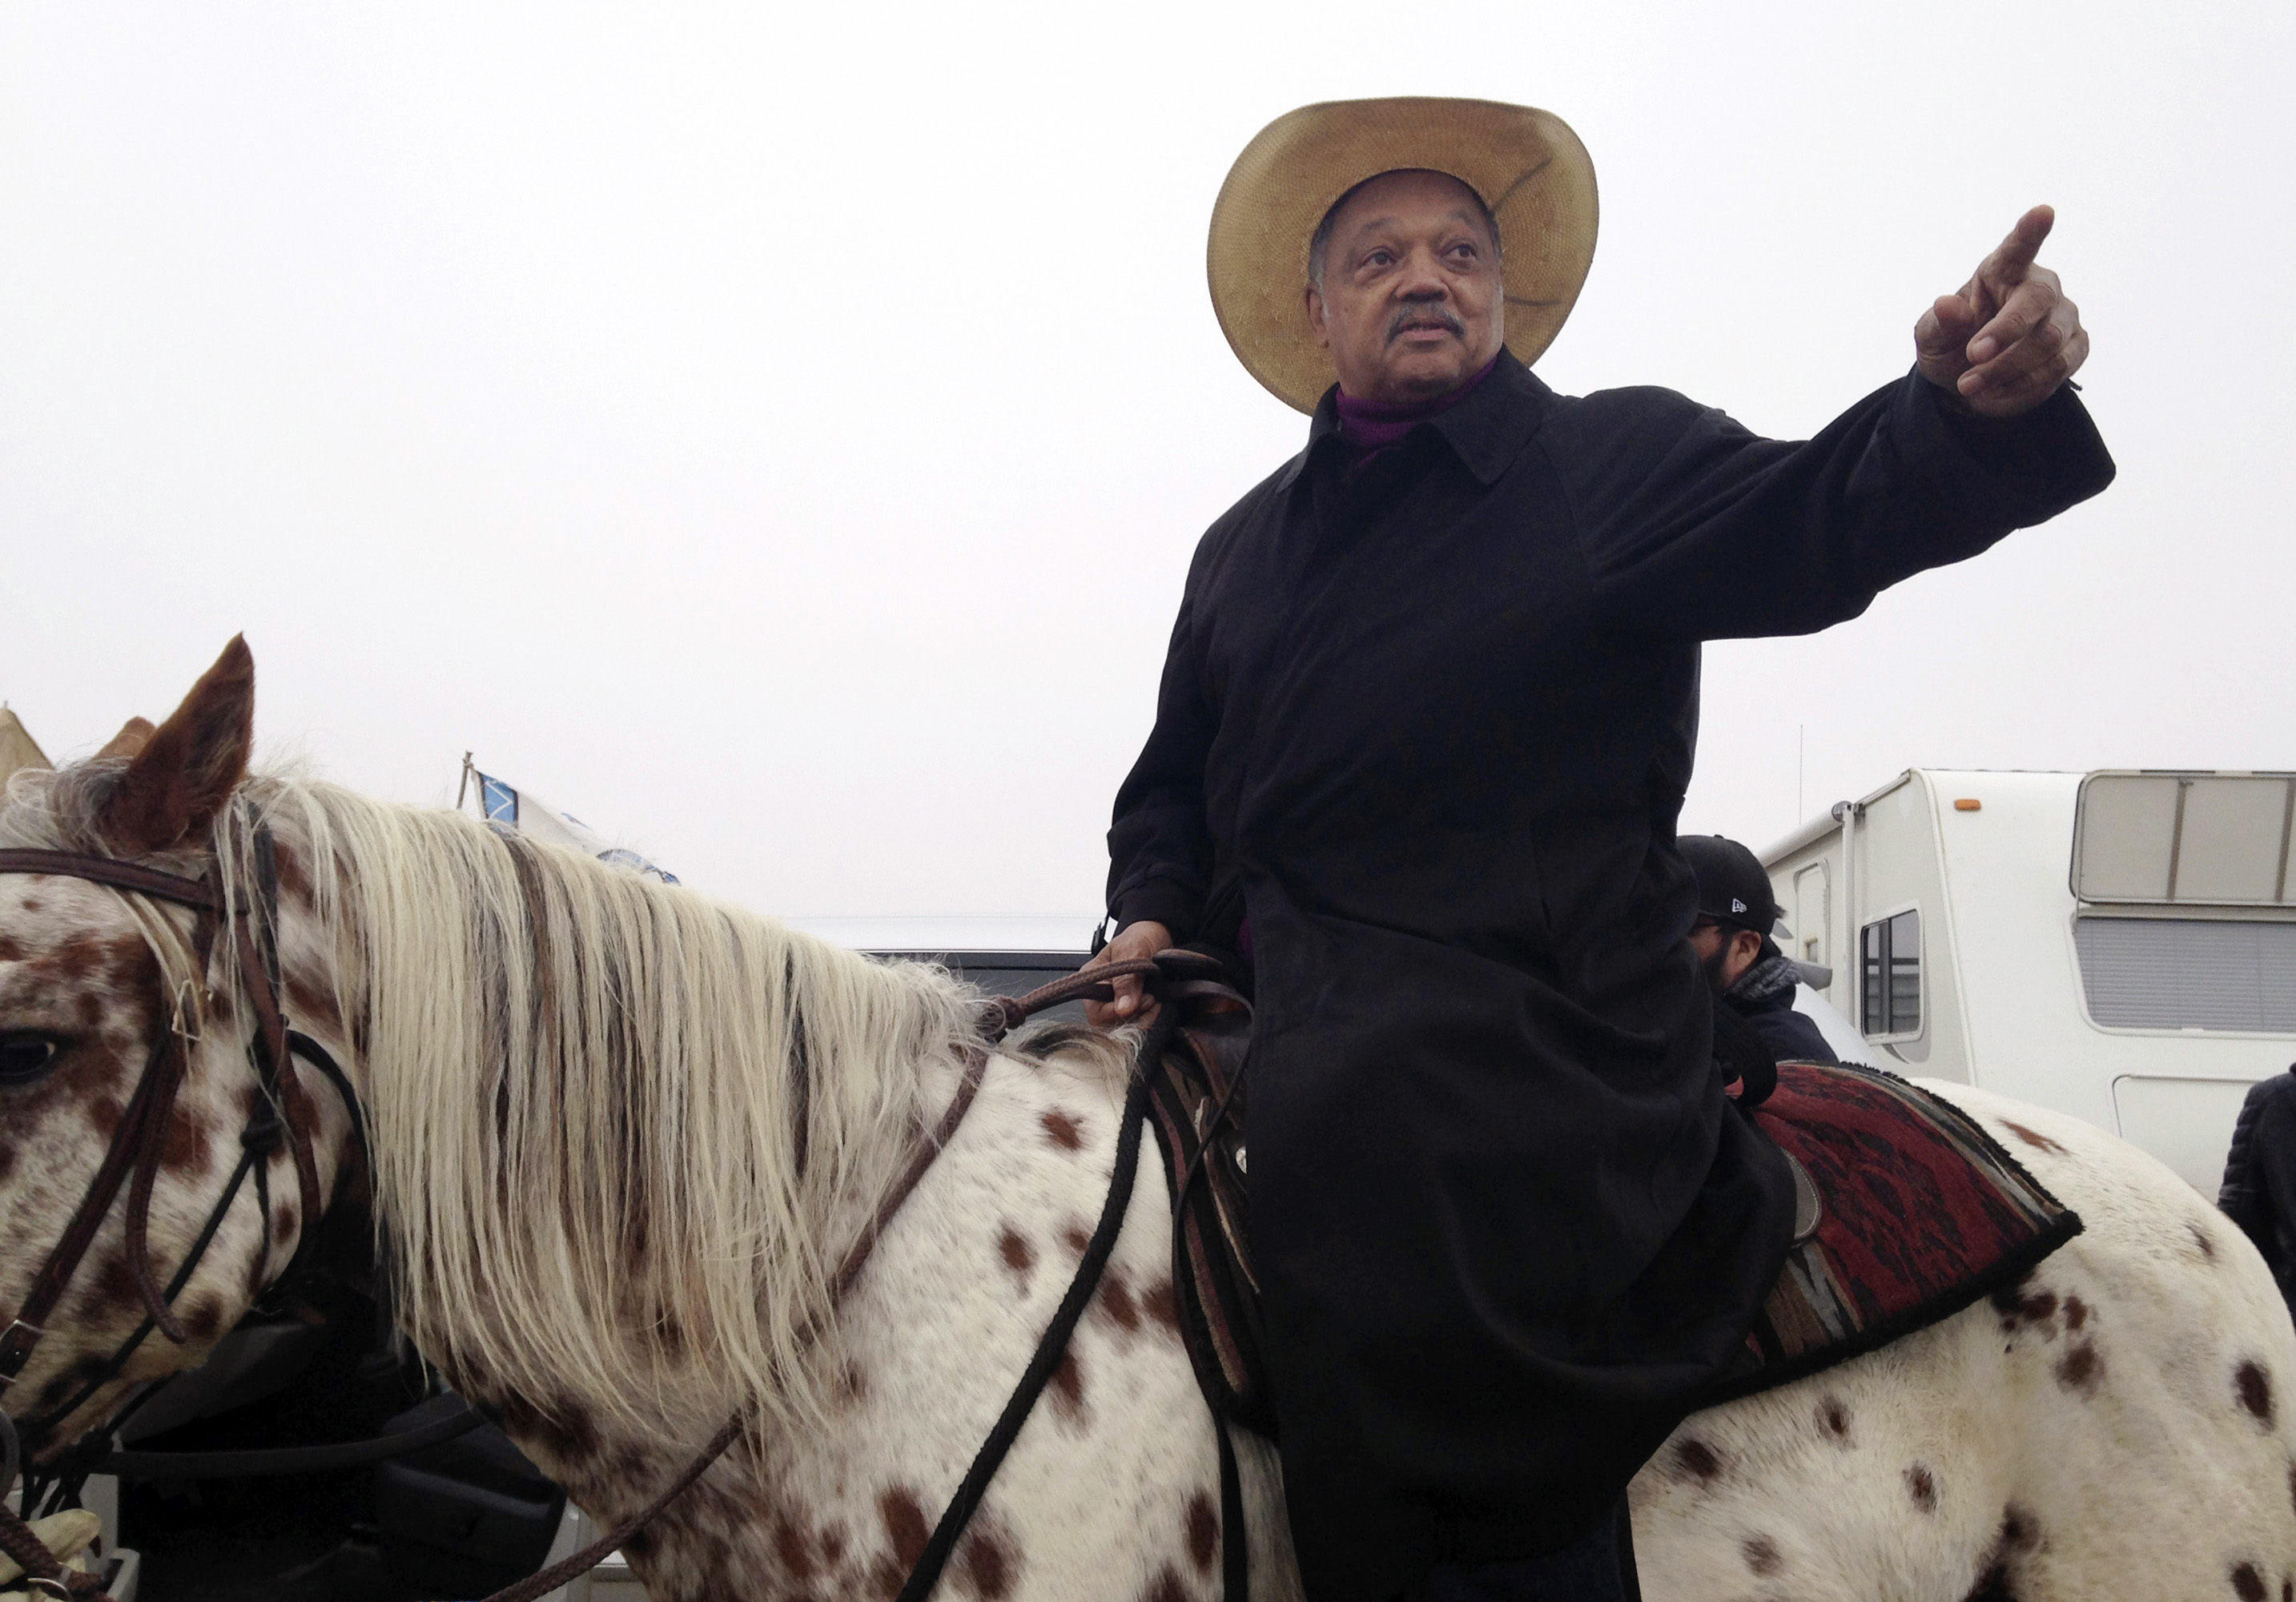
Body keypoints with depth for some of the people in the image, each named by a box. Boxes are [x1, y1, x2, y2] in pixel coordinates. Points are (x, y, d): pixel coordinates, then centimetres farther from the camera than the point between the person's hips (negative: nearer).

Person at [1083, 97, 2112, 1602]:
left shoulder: (1623, 463, 2)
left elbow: (1821, 521, -16)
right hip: (1300, 1034, 7)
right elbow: (1176, 779, 27)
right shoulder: (1245, 543, 19)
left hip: (1528, 1058, -7)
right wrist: (1154, 910, 7)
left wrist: (1966, 407, -37)